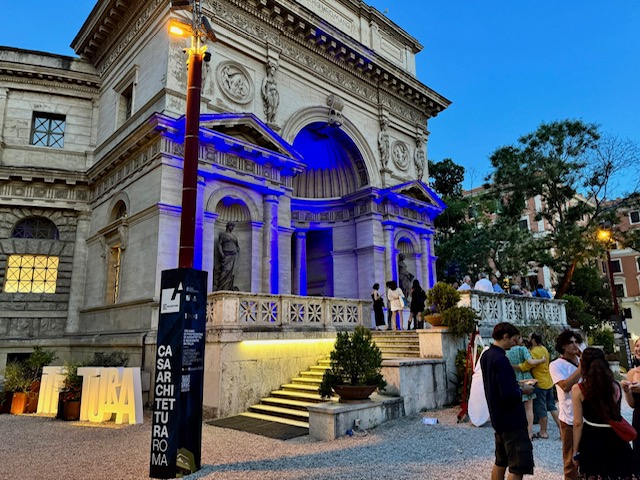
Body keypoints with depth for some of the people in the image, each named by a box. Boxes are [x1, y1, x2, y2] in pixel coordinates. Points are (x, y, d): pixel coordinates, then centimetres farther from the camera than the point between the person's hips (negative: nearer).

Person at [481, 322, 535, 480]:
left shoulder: (486, 355, 6)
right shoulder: (501, 360, -23)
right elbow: (509, 395, -28)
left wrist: (517, 385, 9)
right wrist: (522, 390, -10)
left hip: (498, 418, 9)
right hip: (511, 420, -9)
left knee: (501, 461, 19)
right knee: (519, 466, -1)